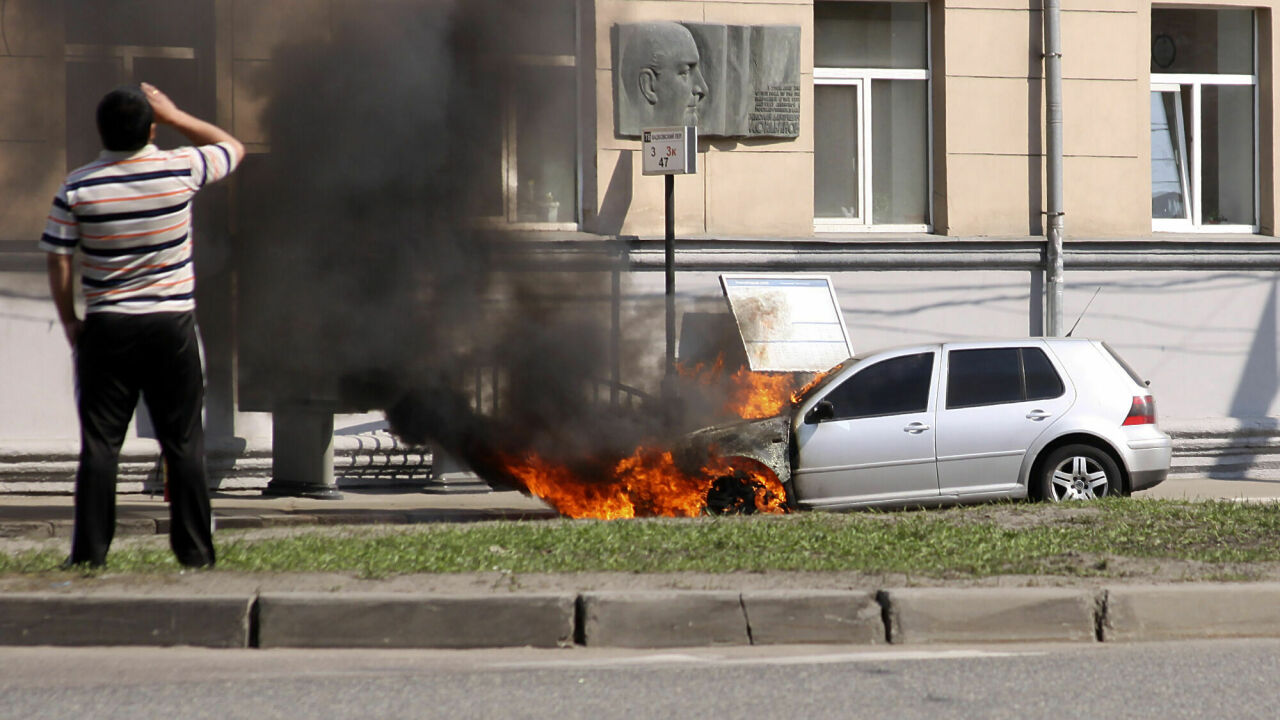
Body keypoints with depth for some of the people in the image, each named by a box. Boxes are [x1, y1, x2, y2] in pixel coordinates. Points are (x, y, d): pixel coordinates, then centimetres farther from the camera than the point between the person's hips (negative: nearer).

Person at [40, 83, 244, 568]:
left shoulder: (78, 186, -5)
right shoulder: (181, 170, -5)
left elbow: (58, 260, -3)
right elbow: (233, 147, 14)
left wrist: (69, 320, 9)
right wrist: (173, 115, 16)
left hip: (106, 328, 0)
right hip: (172, 326, 0)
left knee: (99, 443, 4)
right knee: (183, 443, 6)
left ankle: (89, 555, 4)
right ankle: (195, 553, 8)